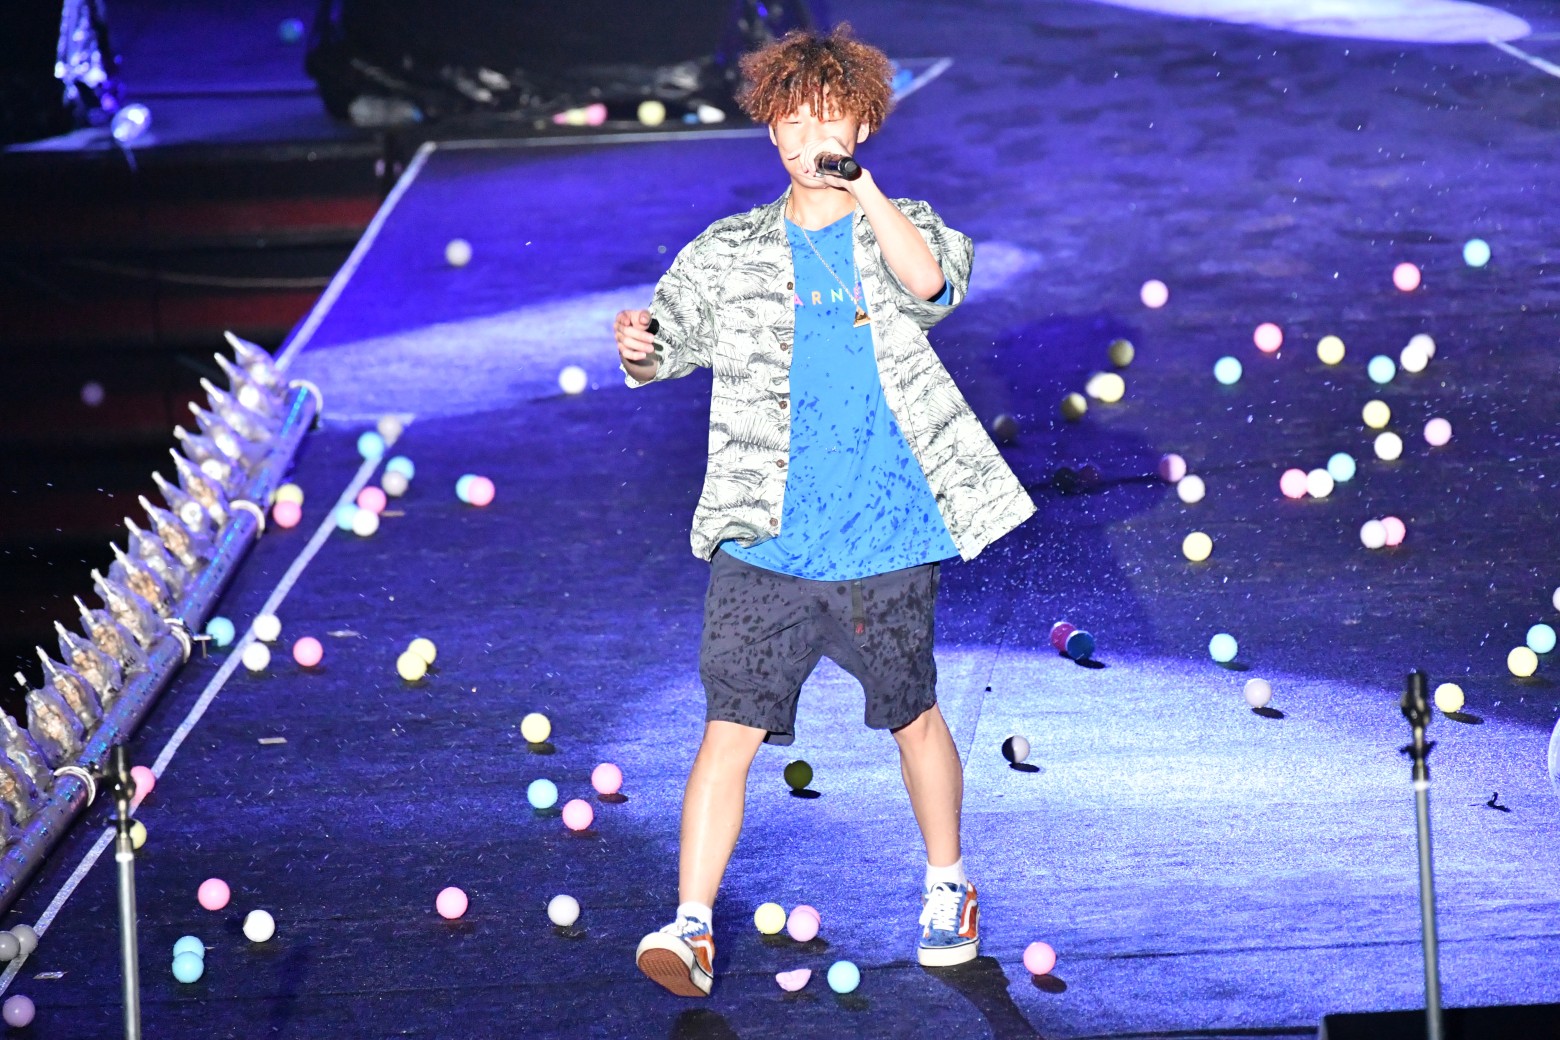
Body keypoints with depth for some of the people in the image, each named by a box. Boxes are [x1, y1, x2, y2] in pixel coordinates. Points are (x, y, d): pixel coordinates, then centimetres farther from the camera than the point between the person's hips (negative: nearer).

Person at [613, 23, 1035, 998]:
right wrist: (639, 343, -18)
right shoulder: (729, 251, 8)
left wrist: (857, 185, -22)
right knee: (731, 729, -8)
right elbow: (674, 330, 5)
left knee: (913, 717, 16)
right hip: (764, 548, 0)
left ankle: (949, 887, 37)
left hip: (886, 549, 0)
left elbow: (931, 281, -18)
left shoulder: (903, 231, 3)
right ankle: (692, 927, -7)